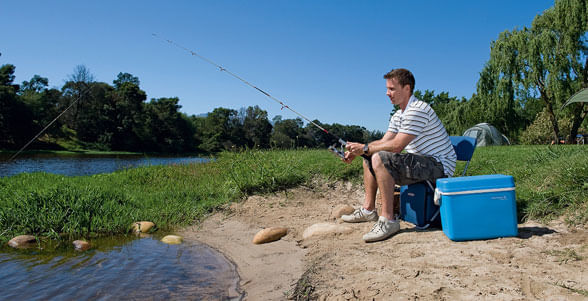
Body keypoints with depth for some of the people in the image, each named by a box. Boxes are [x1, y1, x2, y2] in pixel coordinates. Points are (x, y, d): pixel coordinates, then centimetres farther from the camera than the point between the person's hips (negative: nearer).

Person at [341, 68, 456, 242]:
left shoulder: (417, 110, -19)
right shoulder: (398, 115, 13)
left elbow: (396, 146, -25)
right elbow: (383, 142, 9)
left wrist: (365, 148, -17)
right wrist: (357, 151, -5)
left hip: (439, 165, -10)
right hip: (420, 163, 11)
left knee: (380, 158, -30)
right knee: (369, 157, 12)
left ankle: (388, 220, -28)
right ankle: (368, 209, 11)